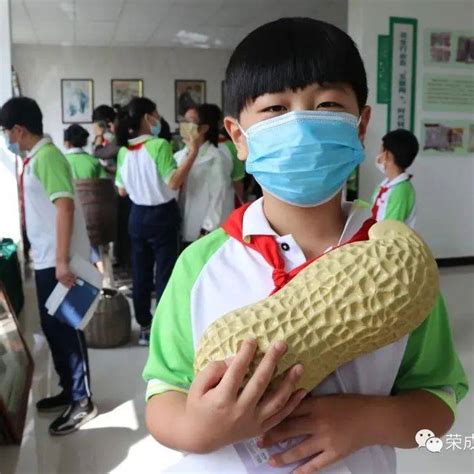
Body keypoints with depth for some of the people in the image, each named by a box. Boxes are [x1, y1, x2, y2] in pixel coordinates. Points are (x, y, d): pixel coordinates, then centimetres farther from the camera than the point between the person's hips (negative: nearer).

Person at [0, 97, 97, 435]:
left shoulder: (47, 157, -16)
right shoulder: (35, 158, 14)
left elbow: (65, 206, -24)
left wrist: (62, 261, -27)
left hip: (59, 261, -10)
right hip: (45, 260, 10)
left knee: (67, 328, 0)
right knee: (52, 327, 16)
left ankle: (82, 401, 13)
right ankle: (69, 390, 30)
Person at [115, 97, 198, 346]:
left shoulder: (124, 150, 3)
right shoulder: (159, 145, -16)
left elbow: (122, 190, 9)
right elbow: (174, 182, -24)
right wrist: (192, 154, -22)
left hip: (137, 216, 6)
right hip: (161, 216, -6)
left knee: (140, 273, 12)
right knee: (164, 273, 3)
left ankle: (144, 326, 22)